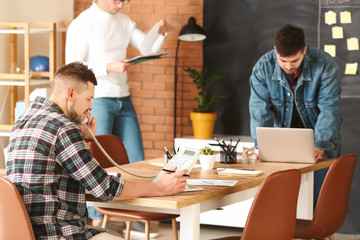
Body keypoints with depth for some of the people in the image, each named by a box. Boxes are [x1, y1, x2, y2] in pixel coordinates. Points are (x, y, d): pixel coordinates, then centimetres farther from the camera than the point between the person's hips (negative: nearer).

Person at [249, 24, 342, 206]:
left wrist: (319, 146, -34)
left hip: (320, 139, -2)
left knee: (319, 196, -7)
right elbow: (260, 109, -16)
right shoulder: (263, 68, -13)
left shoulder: (325, 66, -20)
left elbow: (329, 109, -22)